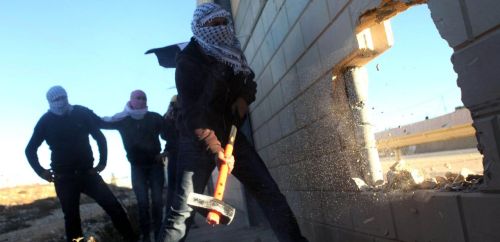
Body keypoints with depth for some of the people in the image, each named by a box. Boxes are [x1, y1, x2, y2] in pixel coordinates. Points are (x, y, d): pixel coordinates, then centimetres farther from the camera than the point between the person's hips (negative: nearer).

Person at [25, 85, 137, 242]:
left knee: (113, 206, -6)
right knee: (71, 217, 6)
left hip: (87, 173, 0)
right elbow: (30, 149, 8)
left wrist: (102, 162, 1)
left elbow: (99, 137, 6)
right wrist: (40, 170, -3)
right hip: (64, 178, 0)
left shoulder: (82, 113, -1)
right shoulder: (46, 121, -1)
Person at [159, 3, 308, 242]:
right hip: (198, 140, -5)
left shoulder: (232, 53, 11)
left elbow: (249, 82, 25)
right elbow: (192, 111, -19)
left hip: (230, 133, 6)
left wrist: (244, 97, 1)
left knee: (269, 192, -3)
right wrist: (216, 149, -28)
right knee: (182, 210, -13)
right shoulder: (188, 60, -9)